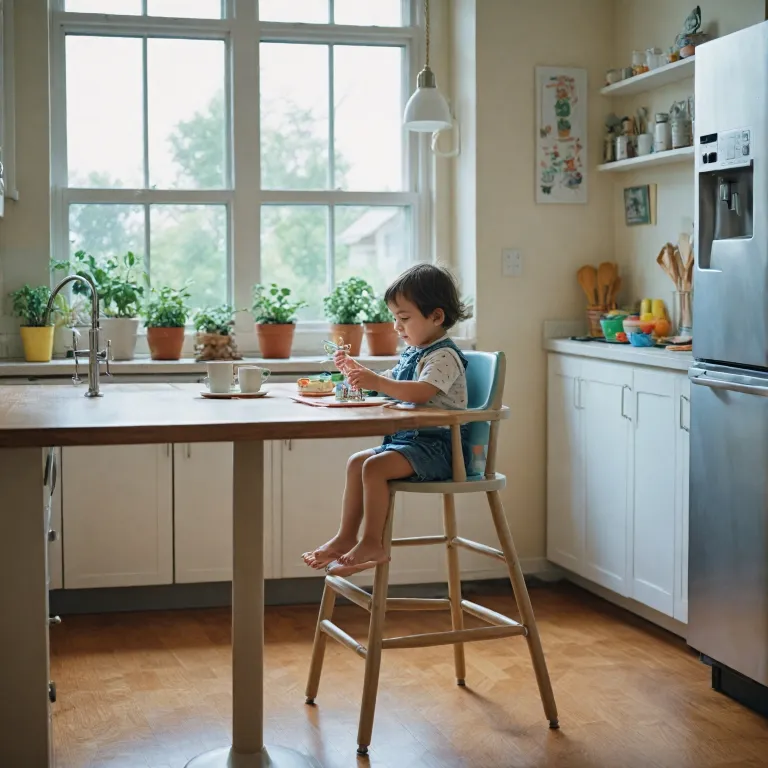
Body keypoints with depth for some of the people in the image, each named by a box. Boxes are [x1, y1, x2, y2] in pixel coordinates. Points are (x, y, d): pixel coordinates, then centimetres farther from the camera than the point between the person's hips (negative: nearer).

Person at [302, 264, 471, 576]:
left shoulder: (444, 356, -16)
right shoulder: (412, 352, 15)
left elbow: (420, 392, -33)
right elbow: (392, 382, 29)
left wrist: (376, 381, -38)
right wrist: (356, 370, 15)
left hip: (436, 443, -11)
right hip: (408, 437, 11)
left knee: (375, 466, -24)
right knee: (356, 462, 10)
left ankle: (372, 544, -15)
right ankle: (346, 537, 13)